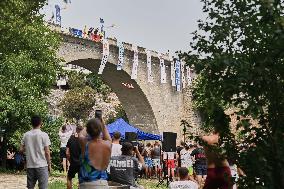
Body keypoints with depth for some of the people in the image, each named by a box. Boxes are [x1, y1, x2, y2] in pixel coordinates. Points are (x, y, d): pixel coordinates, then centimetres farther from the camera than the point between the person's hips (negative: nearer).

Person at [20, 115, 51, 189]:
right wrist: (49, 164, 2)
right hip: (42, 165, -4)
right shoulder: (44, 135, -8)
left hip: (30, 165, 4)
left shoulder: (26, 135, 3)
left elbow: (21, 150, 7)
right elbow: (47, 152, -8)